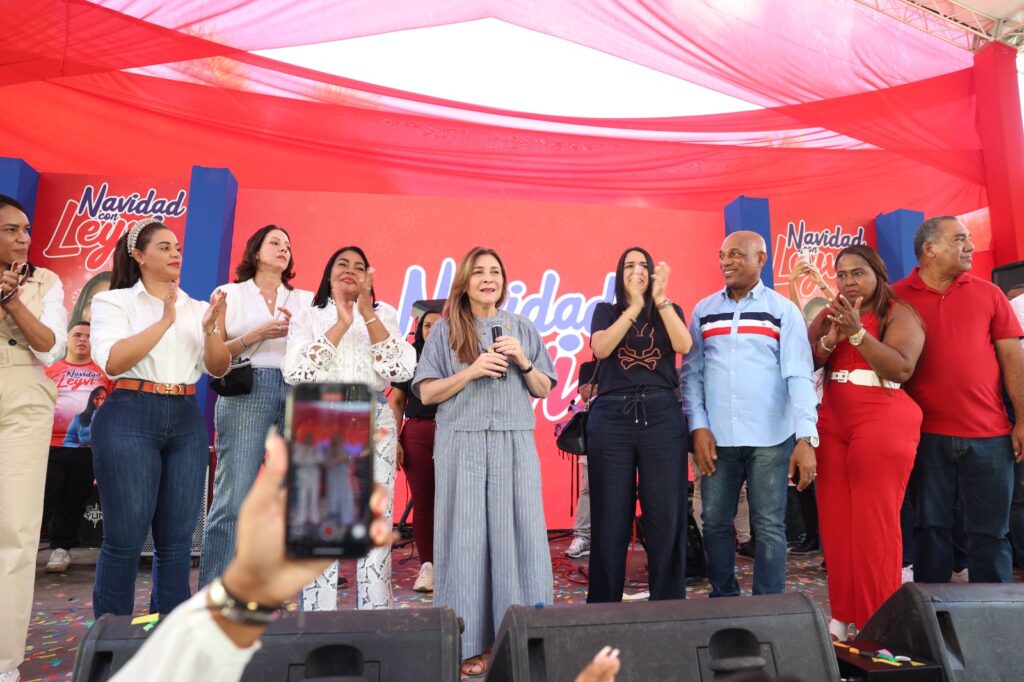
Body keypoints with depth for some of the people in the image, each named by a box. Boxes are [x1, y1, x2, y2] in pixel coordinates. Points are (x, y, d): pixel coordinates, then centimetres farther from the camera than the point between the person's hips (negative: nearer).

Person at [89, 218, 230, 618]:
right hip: (130, 419, -4)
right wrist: (164, 321, -16)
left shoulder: (197, 308, 13)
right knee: (126, 535, -1)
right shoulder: (113, 300, 4)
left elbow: (218, 368, 6)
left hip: (187, 421, 4)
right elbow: (111, 362, -11)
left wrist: (210, 328, -11)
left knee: (177, 536, 8)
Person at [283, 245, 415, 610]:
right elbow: (295, 373, -7)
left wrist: (367, 313, -10)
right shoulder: (308, 315, 10)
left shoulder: (384, 314, 11)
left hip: (374, 423, 1)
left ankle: (375, 615, 13)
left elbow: (401, 370, -5)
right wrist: (341, 324, -10)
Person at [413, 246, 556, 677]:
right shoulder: (445, 329, 6)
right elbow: (426, 393, 0)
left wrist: (523, 362, -6)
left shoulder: (522, 329, 12)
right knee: (466, 538, -2)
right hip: (462, 444, -1)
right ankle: (471, 643, 8)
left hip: (515, 443, 2)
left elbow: (544, 390, 12)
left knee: (518, 535, -2)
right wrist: (472, 371, -12)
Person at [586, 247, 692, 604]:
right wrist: (635, 306, -14)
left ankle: (668, 602, 18)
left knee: (666, 515, 3)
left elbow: (684, 346, -7)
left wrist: (660, 299, -14)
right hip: (612, 418, -1)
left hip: (661, 417, 1)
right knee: (610, 517, 4)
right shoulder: (606, 311, 11)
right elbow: (601, 348, -9)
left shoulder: (669, 311, 13)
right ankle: (604, 602, 17)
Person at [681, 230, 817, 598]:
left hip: (770, 438, -2)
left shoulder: (783, 310, 1)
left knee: (769, 527, 6)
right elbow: (691, 373, 6)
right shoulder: (703, 310, 9)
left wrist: (806, 437, -13)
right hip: (716, 439, 3)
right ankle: (723, 600, 27)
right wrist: (698, 427, -4)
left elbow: (799, 375, -5)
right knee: (715, 523, 10)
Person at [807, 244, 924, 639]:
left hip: (884, 424, -5)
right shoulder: (829, 314, 14)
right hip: (833, 424, 5)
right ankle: (842, 616, 18)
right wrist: (831, 337, -11)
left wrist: (856, 332, -21)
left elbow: (902, 369, -16)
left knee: (875, 523, -4)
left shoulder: (898, 313, -2)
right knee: (835, 521, 6)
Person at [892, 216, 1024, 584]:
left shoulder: (989, 294, 7)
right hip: (926, 435, -1)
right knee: (930, 528, 9)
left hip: (989, 434, 2)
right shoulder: (897, 297, 1)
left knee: (990, 532, 8)